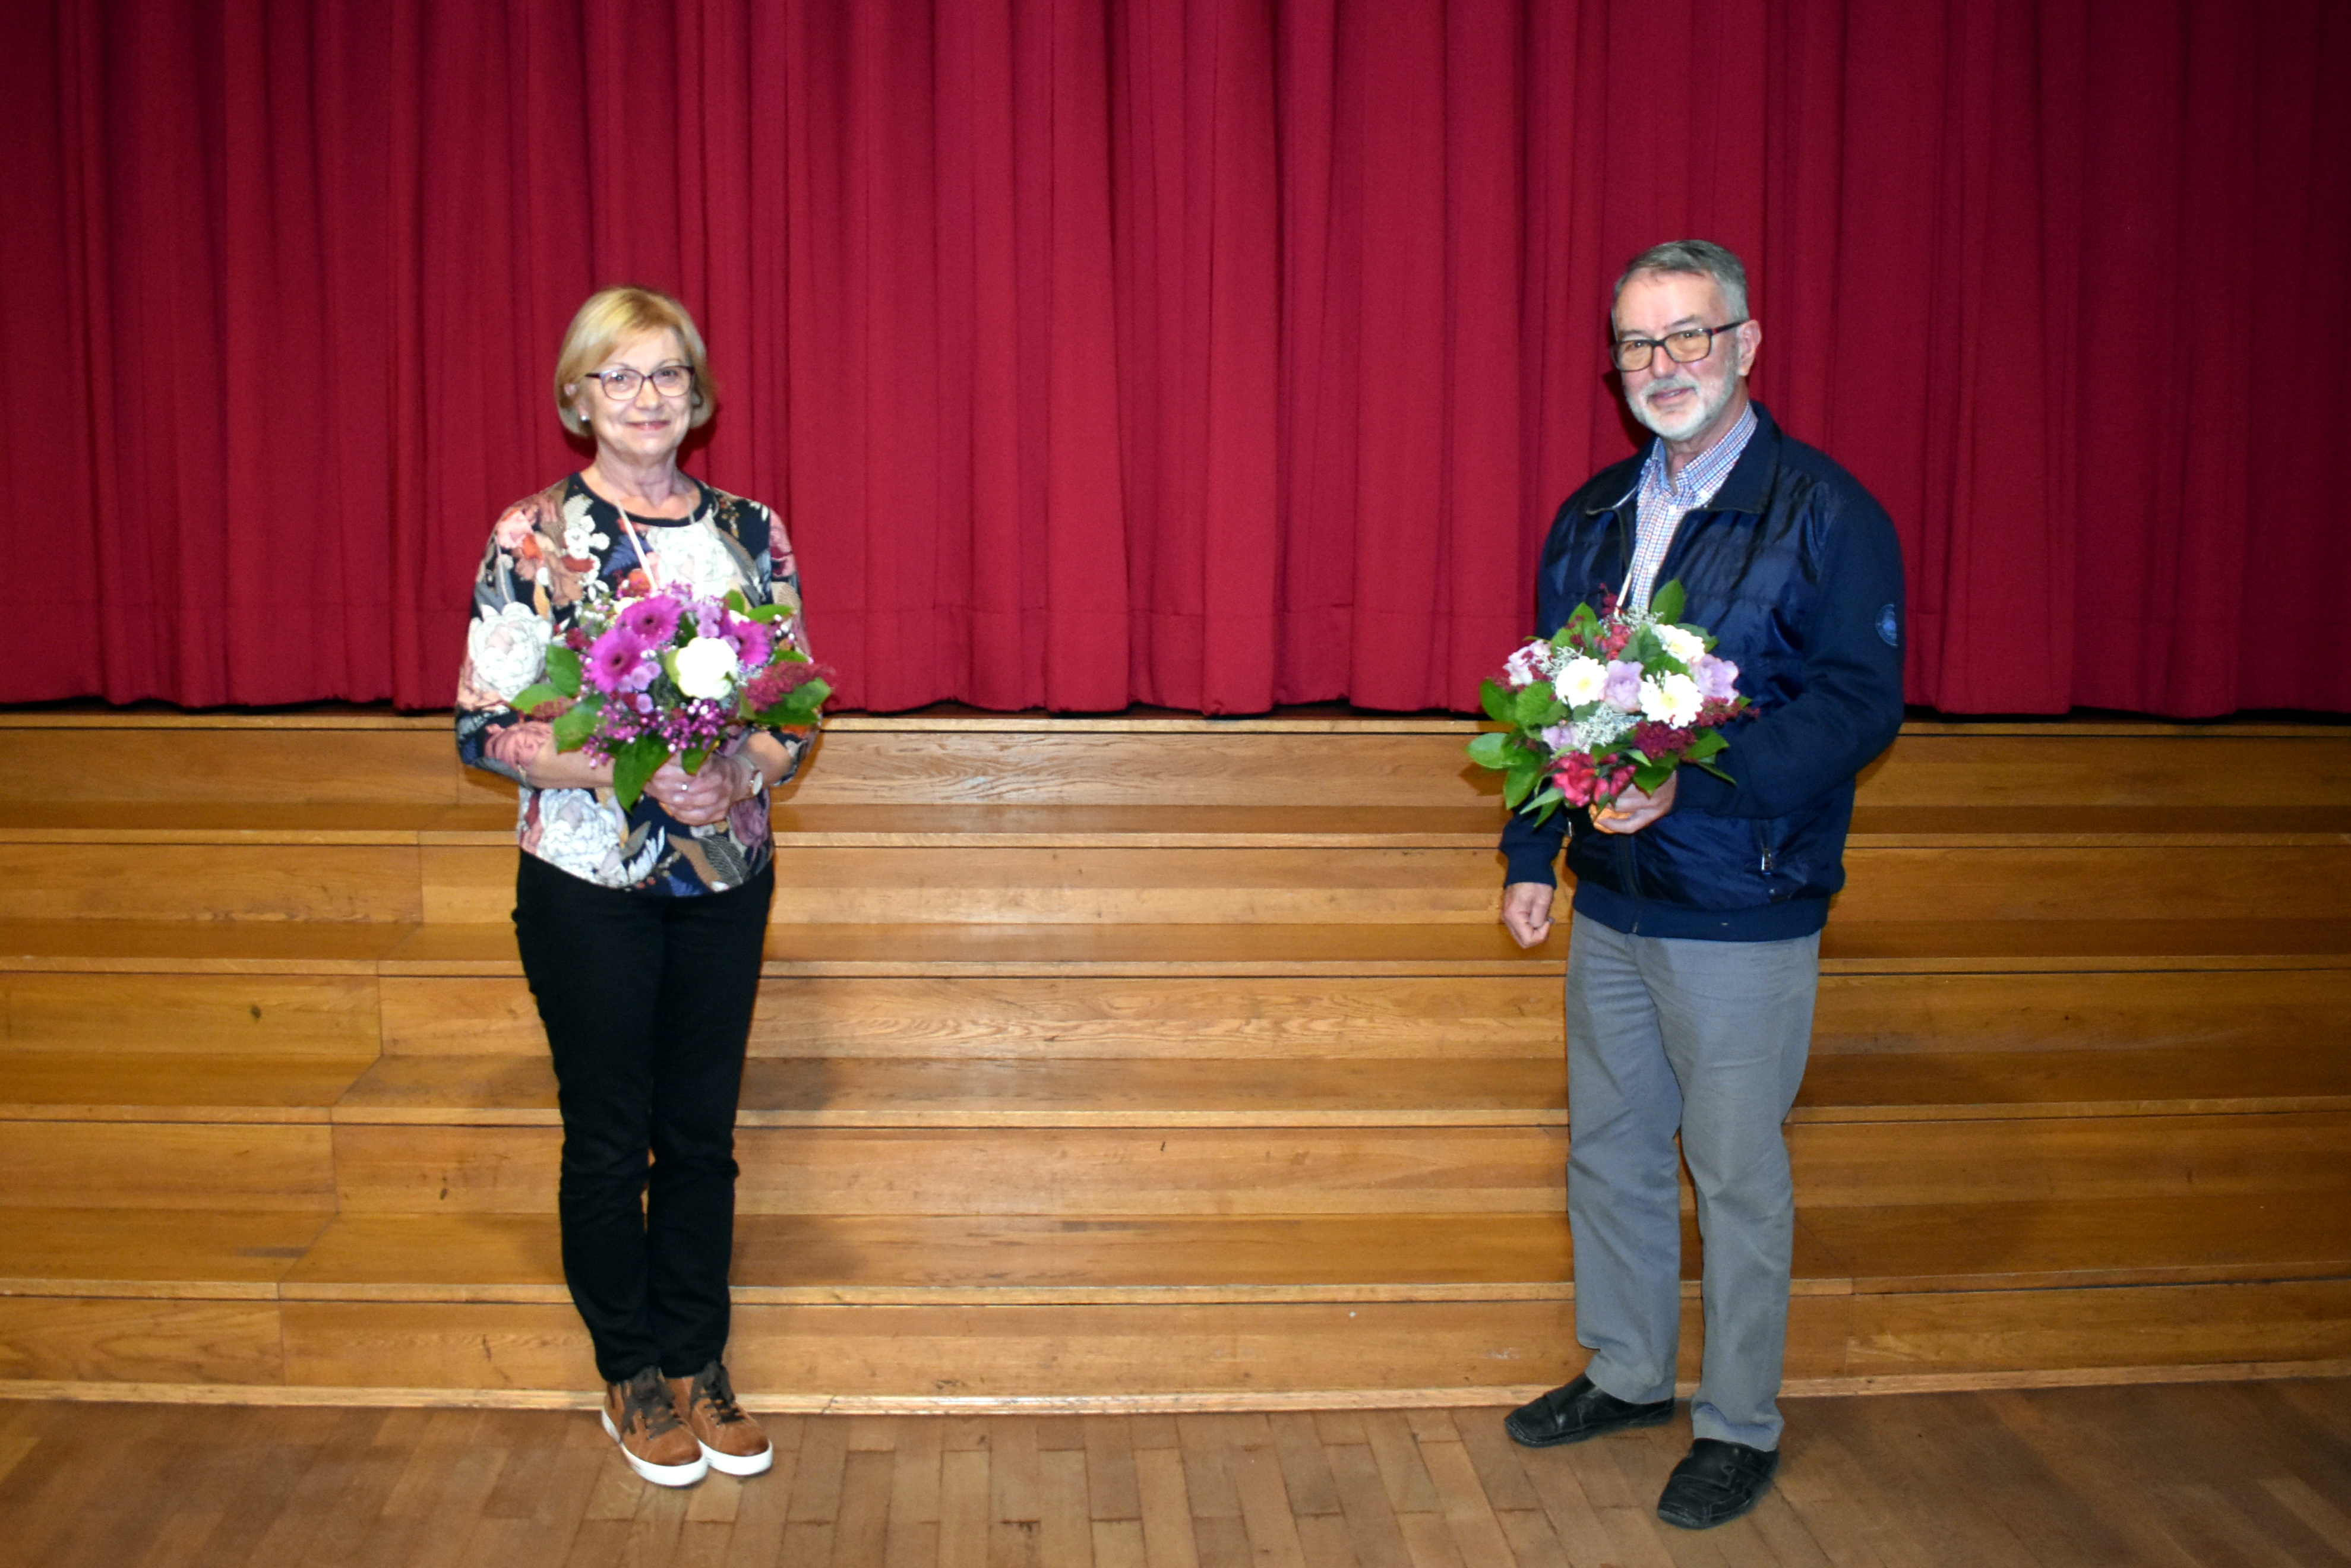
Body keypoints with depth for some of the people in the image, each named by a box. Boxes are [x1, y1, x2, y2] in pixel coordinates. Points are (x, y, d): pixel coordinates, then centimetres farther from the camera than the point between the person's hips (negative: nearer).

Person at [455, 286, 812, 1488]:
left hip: (725, 876, 3)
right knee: (609, 1137, 9)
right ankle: (631, 1376, 26)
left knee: (703, 1131, 12)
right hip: (588, 883, -3)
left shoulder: (749, 530, 3)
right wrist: (625, 770, -23)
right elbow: (485, 726, -10)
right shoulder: (535, 536, -7)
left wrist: (747, 767, -15)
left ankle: (697, 1363, 28)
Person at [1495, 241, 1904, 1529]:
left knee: (1736, 1176, 5)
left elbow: (1861, 703, -16)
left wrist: (1687, 780, -26)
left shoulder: (1824, 514, -10)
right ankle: (1626, 1376, 36)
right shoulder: (1592, 517, 9)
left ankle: (1739, 1429, 22)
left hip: (1743, 911, -6)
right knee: (1609, 1148, 17)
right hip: (1609, 902, 6)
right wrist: (1528, 855, 10)